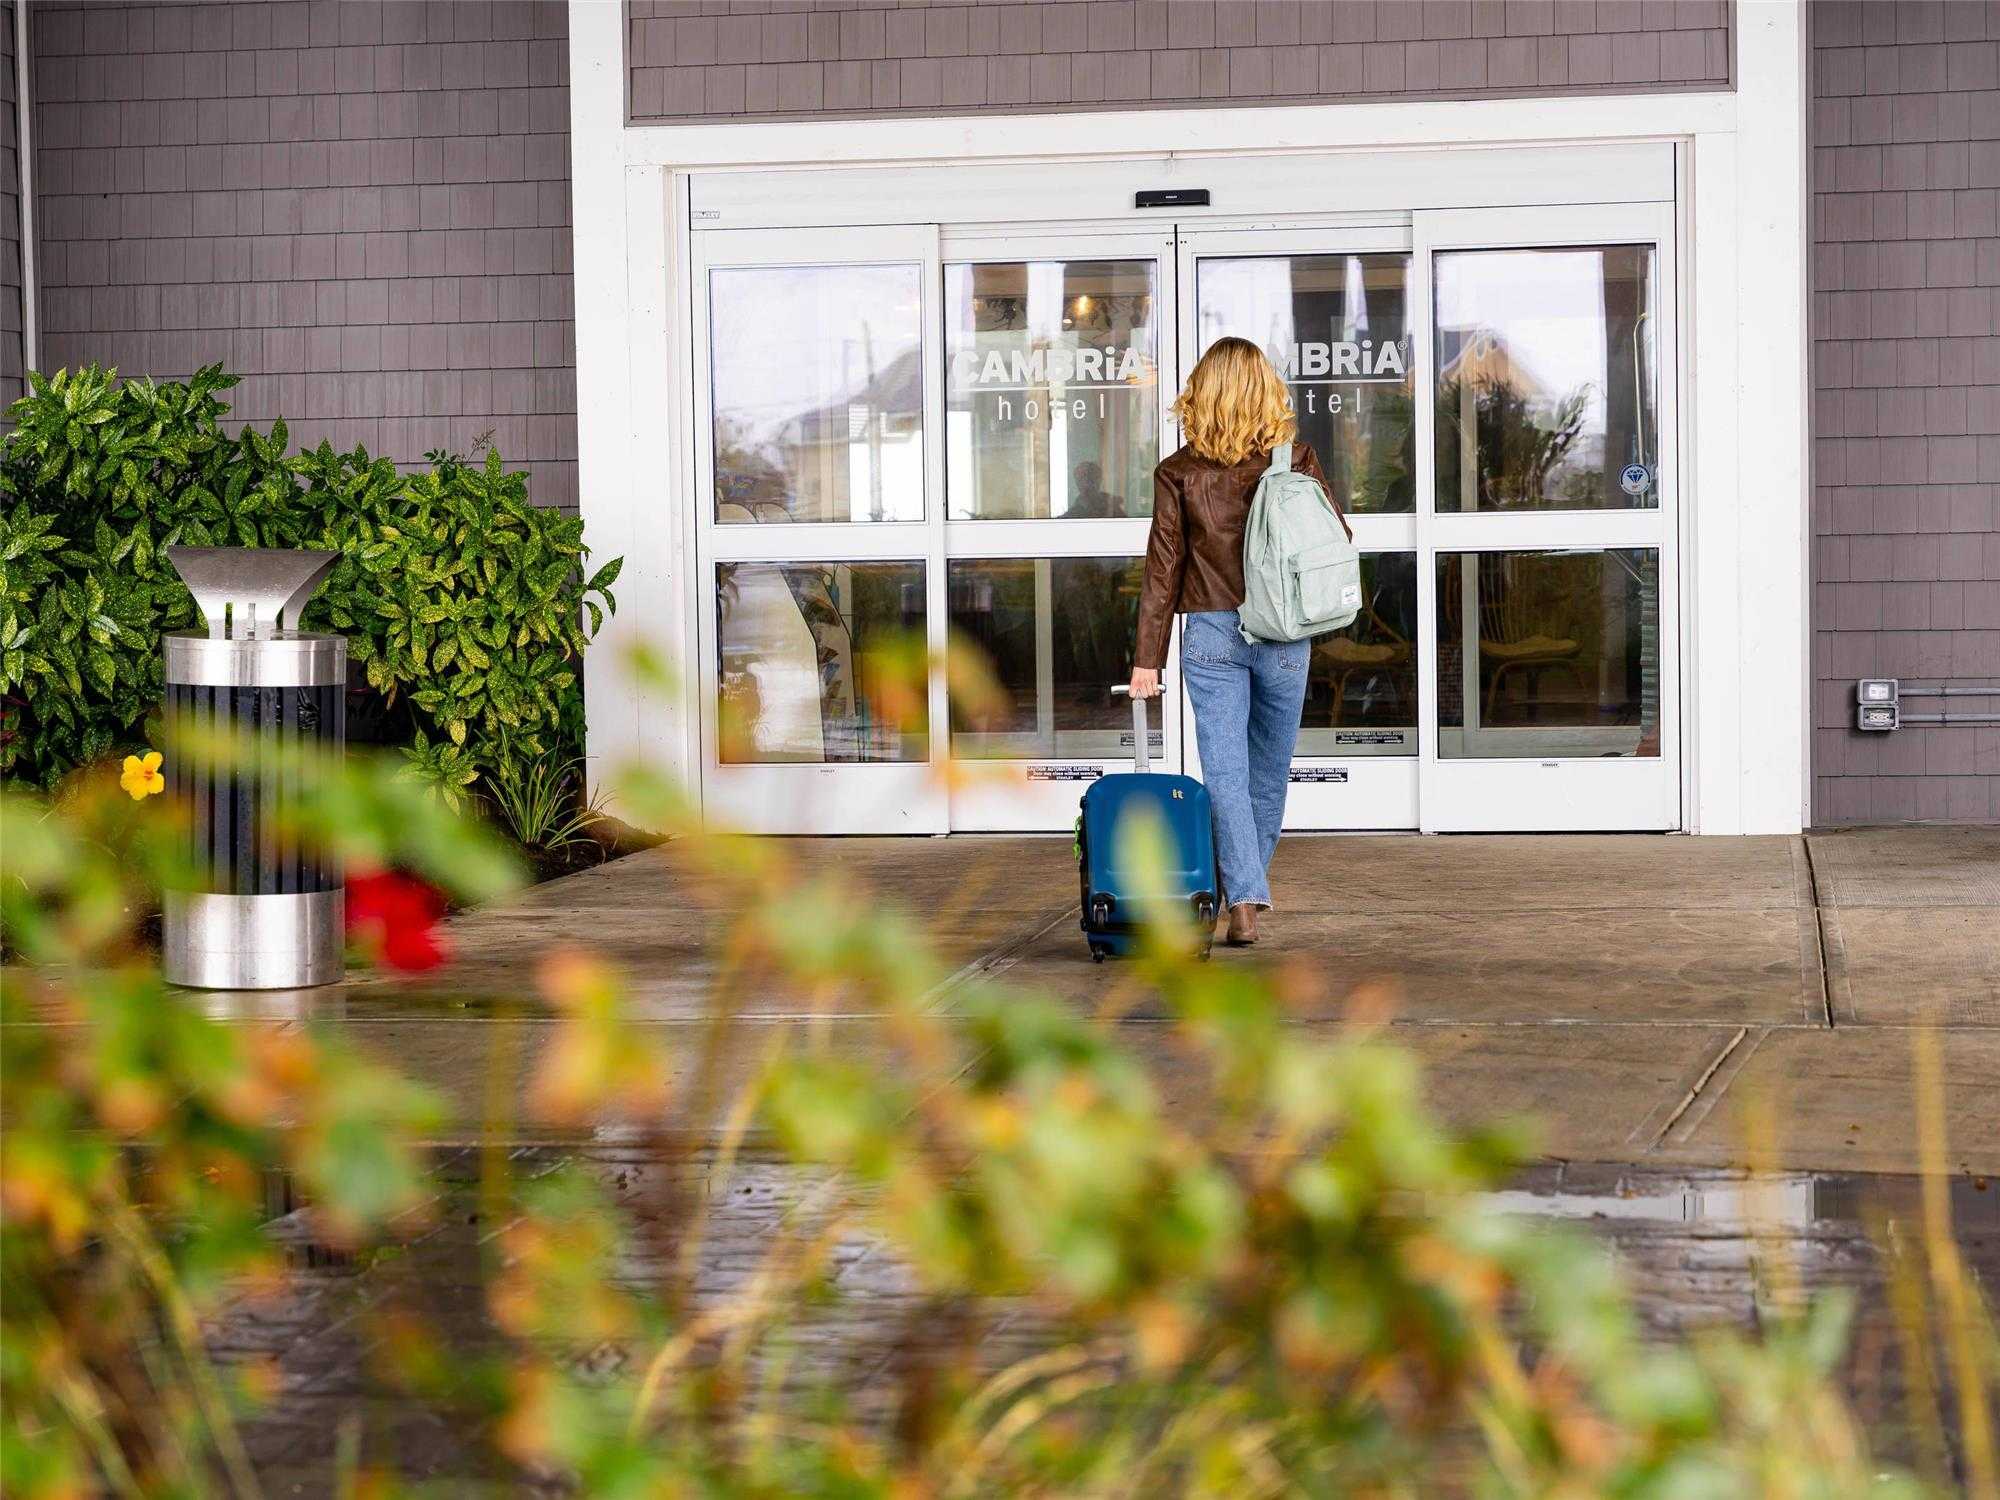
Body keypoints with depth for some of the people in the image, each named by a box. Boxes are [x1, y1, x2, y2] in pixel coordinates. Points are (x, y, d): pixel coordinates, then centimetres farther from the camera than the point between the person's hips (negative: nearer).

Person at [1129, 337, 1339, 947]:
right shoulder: (1295, 458, -1)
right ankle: (1248, 884, 30)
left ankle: (1244, 901, -15)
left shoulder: (1178, 471, -3)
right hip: (1284, 635, 1)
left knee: (1225, 771, -2)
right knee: (1270, 770, 17)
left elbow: (1162, 566, -3)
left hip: (1211, 633, -1)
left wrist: (1147, 658, 0)